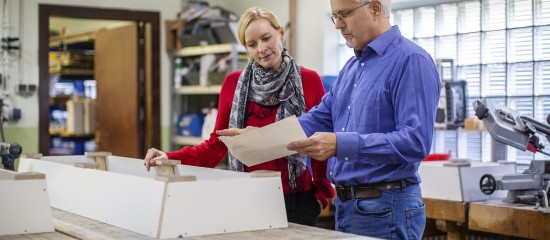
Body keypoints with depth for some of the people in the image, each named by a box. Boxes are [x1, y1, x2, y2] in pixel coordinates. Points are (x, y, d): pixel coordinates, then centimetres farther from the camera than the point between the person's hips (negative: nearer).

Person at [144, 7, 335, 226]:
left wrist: (321, 193, -2)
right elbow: (216, 145, 2)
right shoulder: (233, 84, 2)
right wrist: (170, 158, -11)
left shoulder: (310, 81, -2)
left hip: (296, 200, -1)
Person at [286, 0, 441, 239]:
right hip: (345, 204, 8)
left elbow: (416, 141, -23)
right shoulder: (351, 67, 15)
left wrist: (341, 145, -30)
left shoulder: (411, 61, -14)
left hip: (387, 208, -8)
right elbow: (321, 118, 15)